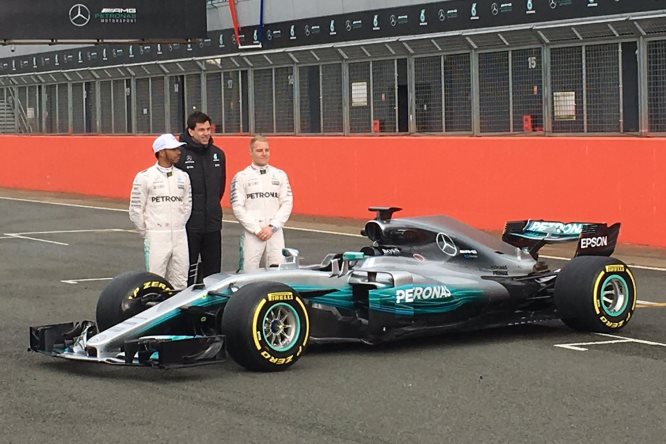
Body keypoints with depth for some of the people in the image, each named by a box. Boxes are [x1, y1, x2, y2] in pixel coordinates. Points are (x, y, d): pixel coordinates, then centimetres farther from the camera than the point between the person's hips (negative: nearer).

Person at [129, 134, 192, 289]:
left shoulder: (183, 177, 10)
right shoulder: (145, 177, -4)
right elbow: (136, 210, -2)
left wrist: (178, 228, 12)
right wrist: (147, 234, 2)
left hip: (179, 237, 5)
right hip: (156, 239, -4)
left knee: (180, 285, 5)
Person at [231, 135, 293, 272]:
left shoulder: (280, 175, 12)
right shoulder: (241, 177, 3)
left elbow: (287, 204, 7)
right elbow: (238, 208, -3)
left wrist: (272, 227, -5)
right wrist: (257, 229, -10)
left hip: (275, 233, 2)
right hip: (251, 233, -2)